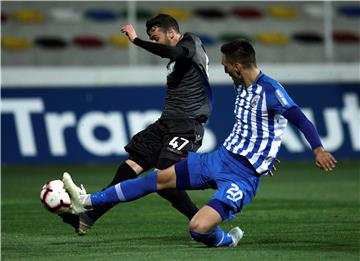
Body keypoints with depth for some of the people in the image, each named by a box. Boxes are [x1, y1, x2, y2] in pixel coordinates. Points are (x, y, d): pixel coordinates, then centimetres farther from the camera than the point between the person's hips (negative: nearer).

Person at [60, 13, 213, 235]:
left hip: (187, 125, -9)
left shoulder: (191, 42, -5)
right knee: (131, 166, -1)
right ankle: (87, 218, -4)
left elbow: (172, 52, -28)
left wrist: (136, 40, -22)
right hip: (167, 123, 9)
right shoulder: (176, 60, 21)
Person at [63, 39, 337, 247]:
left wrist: (318, 148, -40)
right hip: (220, 157, 9)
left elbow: (299, 118, -27)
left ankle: (228, 240, 9)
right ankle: (88, 201, 20)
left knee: (198, 228, -25)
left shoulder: (270, 90, -18)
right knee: (160, 177, 11)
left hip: (243, 176, -9)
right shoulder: (242, 86, 10)